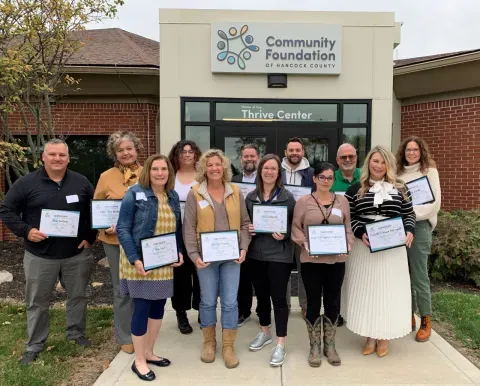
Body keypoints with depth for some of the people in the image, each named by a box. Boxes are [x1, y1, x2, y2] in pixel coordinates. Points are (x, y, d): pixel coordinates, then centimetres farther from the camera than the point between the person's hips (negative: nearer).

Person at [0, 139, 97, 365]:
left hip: (76, 254, 2)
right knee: (37, 302, 10)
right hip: (40, 256, -1)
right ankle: (34, 346, 27)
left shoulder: (81, 182, 2)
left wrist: (90, 237, 1)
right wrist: (26, 231, -15)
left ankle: (77, 334, 34)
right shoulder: (26, 183, -5)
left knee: (78, 296, 14)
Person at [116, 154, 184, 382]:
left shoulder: (173, 196, 7)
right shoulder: (134, 194, -11)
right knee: (142, 307, 0)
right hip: (140, 261, -6)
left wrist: (179, 252, 1)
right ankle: (139, 361, 17)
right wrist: (135, 259, -21)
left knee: (159, 305, 13)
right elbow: (122, 229, -13)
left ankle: (149, 352, 31)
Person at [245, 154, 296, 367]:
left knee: (278, 297, 0)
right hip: (255, 253, 4)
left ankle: (281, 344, 10)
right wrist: (246, 229, -7)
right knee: (261, 294, 16)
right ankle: (264, 332, 37)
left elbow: (296, 224, -3)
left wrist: (285, 234, -20)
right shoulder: (250, 197, 5)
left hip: (279, 254, -4)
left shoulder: (287, 197, -5)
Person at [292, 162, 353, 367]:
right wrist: (304, 243, -15)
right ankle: (314, 347, 21)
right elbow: (296, 227, 0)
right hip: (311, 260, -2)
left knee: (333, 302, 10)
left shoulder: (342, 201, 8)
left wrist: (348, 244, -7)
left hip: (336, 260, 2)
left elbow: (348, 228, 10)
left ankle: (330, 346, 26)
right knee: (313, 302, 6)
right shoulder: (303, 201, -1)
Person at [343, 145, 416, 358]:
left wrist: (409, 231, -10)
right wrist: (360, 233, -16)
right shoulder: (355, 190, 2)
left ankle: (384, 337, 21)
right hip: (364, 247, -1)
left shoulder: (400, 189, 6)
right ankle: (370, 337, 19)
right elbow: (348, 218, 0)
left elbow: (409, 214, 8)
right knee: (366, 289, 5)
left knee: (389, 289, 6)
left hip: (393, 248, 1)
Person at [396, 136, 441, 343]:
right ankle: (408, 316, 22)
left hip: (419, 226, -4)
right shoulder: (399, 172, 12)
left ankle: (426, 321, 13)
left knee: (419, 275, -2)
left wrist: (411, 215, -16)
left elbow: (435, 202, -8)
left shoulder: (429, 171, 0)